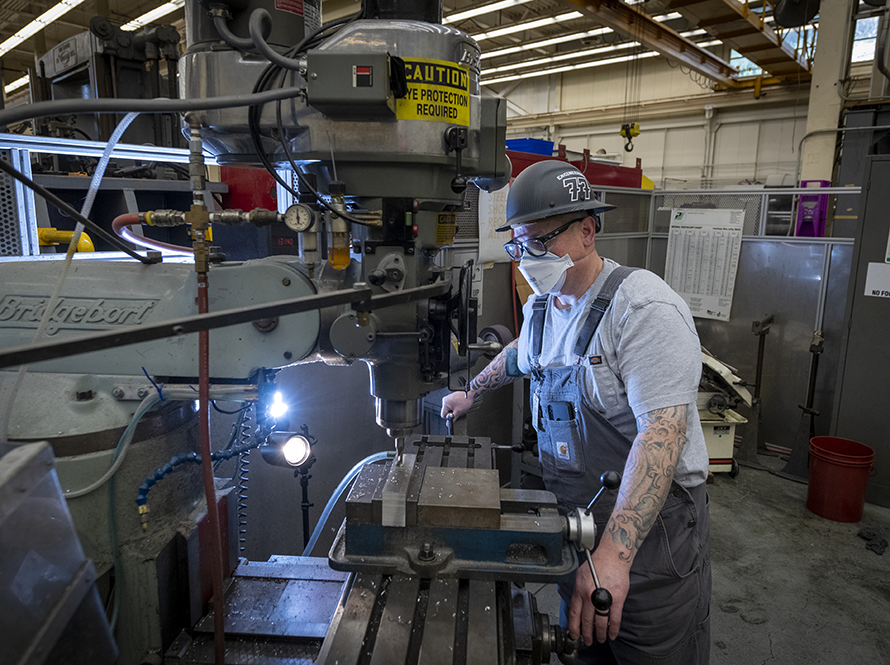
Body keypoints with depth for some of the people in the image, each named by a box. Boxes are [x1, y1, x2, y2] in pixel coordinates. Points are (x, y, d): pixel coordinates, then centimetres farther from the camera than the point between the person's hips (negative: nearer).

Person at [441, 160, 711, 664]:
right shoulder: (542, 306, 4)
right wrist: (471, 394, 38)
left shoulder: (644, 308, -22)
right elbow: (519, 356, 28)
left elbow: (662, 433, -30)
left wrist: (614, 552, -36)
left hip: (650, 523, -7)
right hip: (573, 517, 7)